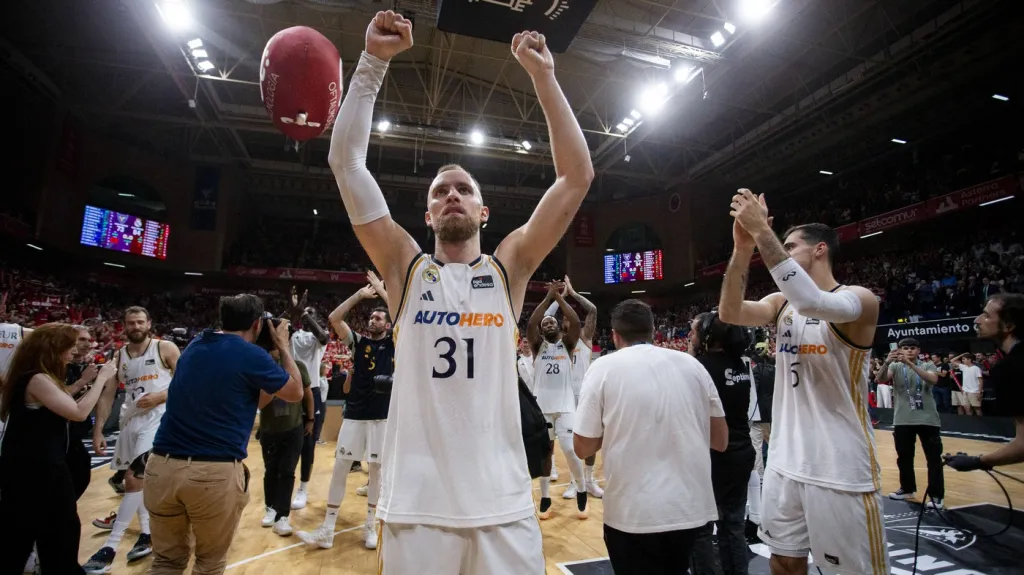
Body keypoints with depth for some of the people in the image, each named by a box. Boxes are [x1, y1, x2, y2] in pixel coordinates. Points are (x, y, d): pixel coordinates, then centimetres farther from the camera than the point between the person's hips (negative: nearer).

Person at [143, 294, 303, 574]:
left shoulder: (195, 346, 11)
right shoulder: (251, 355, -10)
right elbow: (295, 392, 4)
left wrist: (271, 350, 20)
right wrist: (283, 346, 9)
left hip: (162, 465, 6)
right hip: (216, 472, -5)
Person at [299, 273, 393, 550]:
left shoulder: (394, 344, 1)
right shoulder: (358, 342, 6)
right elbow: (334, 318, -5)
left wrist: (382, 291, -7)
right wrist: (360, 294, -6)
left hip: (382, 416, -2)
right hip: (354, 414, 2)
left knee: (376, 470, 8)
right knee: (340, 468, 4)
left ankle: (370, 527, 22)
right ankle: (327, 530, 15)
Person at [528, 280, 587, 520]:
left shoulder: (567, 343, 8)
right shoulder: (538, 345, 7)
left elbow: (576, 322, -11)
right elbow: (530, 324, -12)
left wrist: (559, 297, -9)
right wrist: (548, 297, -13)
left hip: (565, 404, -1)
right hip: (541, 404, 1)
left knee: (570, 449, -8)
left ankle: (581, 491, 16)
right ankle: (545, 498, 20)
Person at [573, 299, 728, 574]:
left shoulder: (603, 367, -8)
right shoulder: (691, 363, 2)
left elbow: (583, 448, -6)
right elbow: (720, 441, 8)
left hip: (634, 514, -5)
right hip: (692, 508, 5)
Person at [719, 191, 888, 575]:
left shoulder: (859, 299, -11)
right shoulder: (781, 303, 7)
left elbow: (812, 302, -33)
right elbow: (729, 312, -10)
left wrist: (762, 231, -30)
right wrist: (743, 247, -19)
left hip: (842, 467, -6)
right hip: (785, 462, 6)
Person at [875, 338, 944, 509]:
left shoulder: (928, 365, 1)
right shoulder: (895, 366, 3)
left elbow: (933, 380, -21)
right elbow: (880, 379, -16)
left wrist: (910, 363, -32)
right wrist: (887, 362, -34)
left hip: (927, 419, -2)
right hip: (902, 420, 2)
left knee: (934, 458, 2)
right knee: (904, 457, 12)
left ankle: (936, 495, 12)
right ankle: (908, 489, 28)